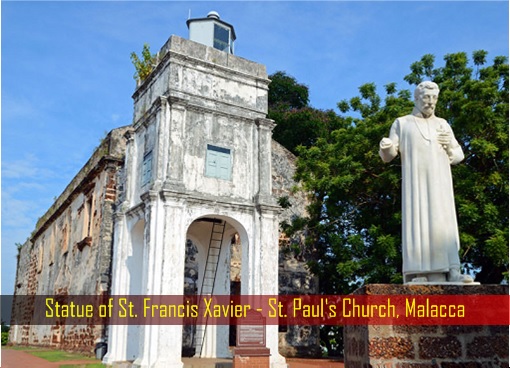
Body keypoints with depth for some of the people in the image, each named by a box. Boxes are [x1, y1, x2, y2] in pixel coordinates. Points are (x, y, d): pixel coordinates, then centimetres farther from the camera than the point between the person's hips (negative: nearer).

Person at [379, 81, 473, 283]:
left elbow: (458, 156, 18)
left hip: (439, 184, 3)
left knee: (443, 224, -9)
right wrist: (385, 146, -23)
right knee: (417, 222, -12)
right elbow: (387, 155, 2)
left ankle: (451, 272, -14)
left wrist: (450, 146, -5)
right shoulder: (401, 123, 12)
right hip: (415, 182, -2)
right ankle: (419, 275, -14)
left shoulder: (443, 125, 20)